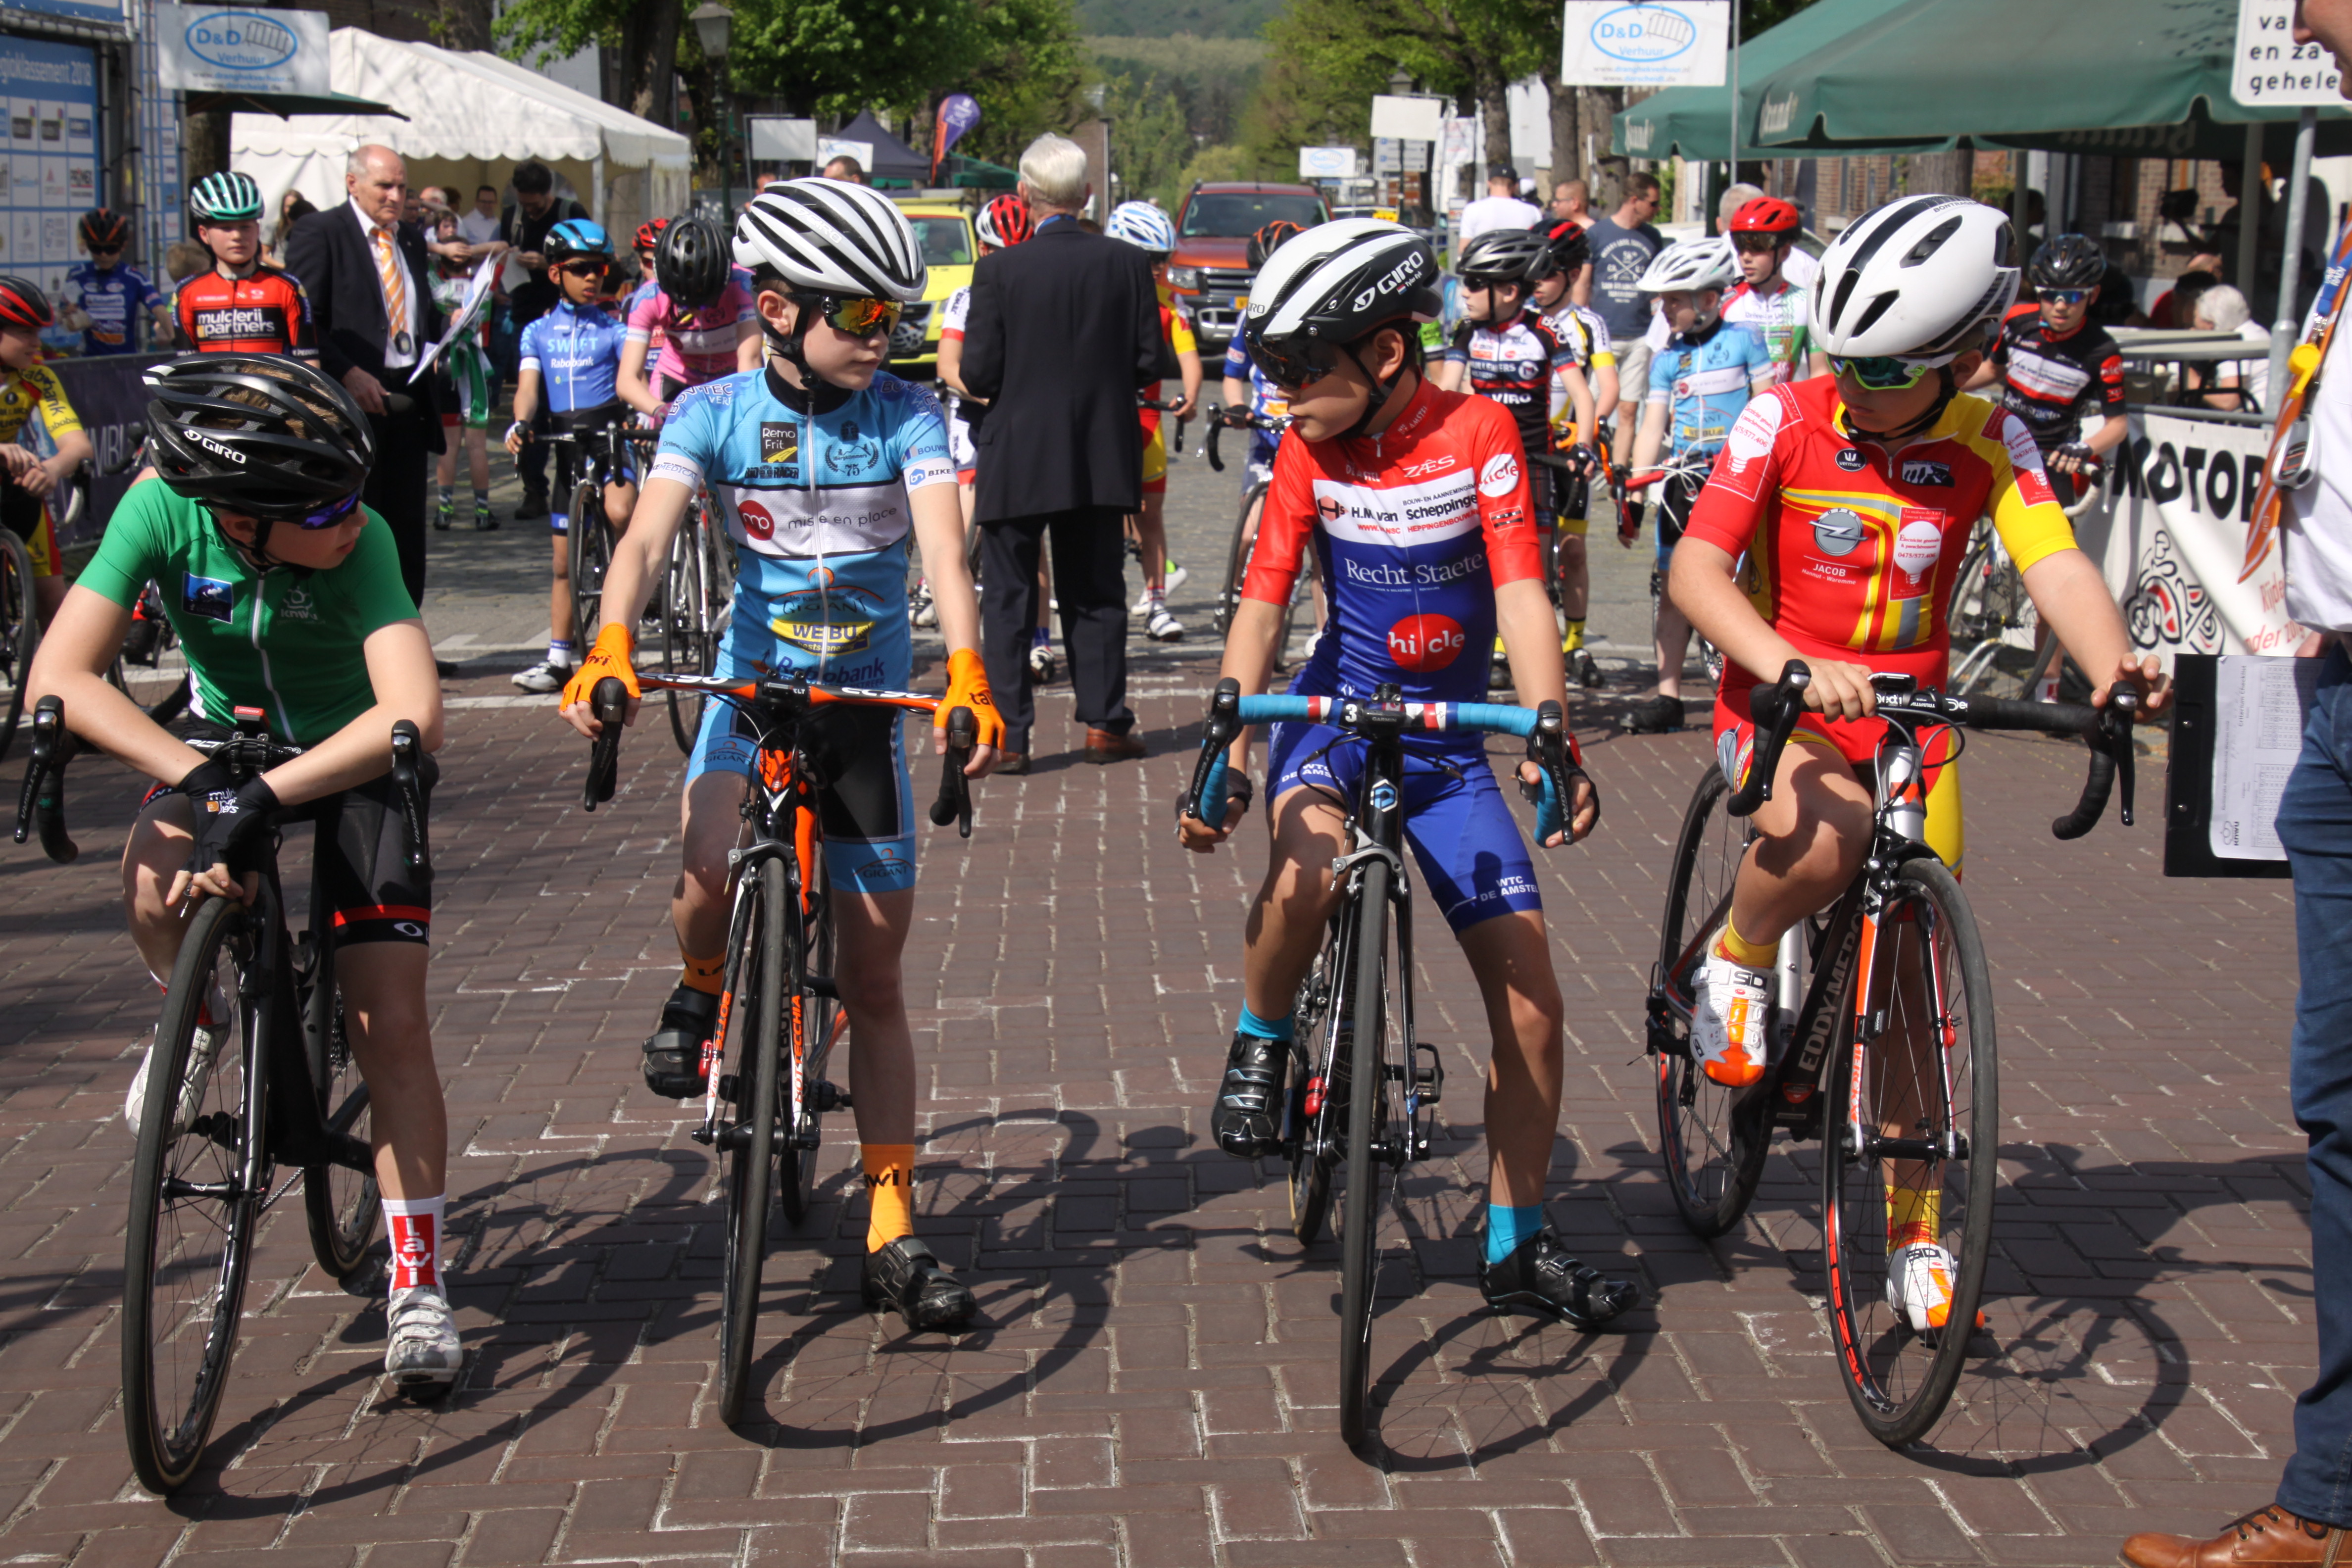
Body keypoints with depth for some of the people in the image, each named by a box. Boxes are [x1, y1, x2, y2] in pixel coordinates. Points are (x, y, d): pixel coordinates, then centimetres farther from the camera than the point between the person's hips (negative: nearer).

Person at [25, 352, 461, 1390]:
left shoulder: (361, 542, -32)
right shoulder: (162, 508, -27)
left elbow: (412, 714, -44)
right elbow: (62, 676, -32)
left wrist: (260, 800, -51)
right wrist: (202, 781, -44)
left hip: (351, 755, -1)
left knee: (390, 1022, -11)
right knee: (159, 879, -32)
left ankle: (417, 1285, 1)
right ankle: (197, 1025, 3)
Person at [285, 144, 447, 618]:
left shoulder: (411, 243, 19)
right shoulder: (320, 233, -3)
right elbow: (301, 321, -10)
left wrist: (450, 328, 3)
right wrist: (347, 374, -18)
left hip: (408, 401, 7)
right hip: (351, 401, -6)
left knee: (407, 532, 8)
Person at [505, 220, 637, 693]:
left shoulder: (613, 329, 4)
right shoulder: (539, 332, 9)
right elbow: (528, 386, -2)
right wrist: (521, 423, -23)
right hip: (566, 442, 3)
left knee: (619, 510, -35)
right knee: (564, 560, 8)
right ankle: (559, 658, 16)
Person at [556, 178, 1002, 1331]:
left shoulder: (908, 416, -7)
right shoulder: (715, 411, -7)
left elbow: (943, 546, -21)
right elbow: (648, 536, -20)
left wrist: (966, 672, -40)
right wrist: (610, 649, -40)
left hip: (870, 702, 1)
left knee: (876, 982, 4)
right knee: (711, 874, -32)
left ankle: (894, 1235, 13)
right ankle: (701, 989, 5)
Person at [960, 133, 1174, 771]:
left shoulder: (999, 270, -11)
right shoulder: (1128, 264, -5)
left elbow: (978, 372, -12)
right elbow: (1154, 363, -4)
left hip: (1016, 459, -2)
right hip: (1100, 457, 3)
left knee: (1008, 596, 6)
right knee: (1095, 592, 14)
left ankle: (1009, 731, 4)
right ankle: (1105, 723, 13)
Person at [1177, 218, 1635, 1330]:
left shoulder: (1478, 433, -10)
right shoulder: (1309, 450, -4)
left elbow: (1521, 593, -18)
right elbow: (1262, 604, -8)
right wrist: (1225, 756, -21)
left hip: (1448, 744, 1)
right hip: (1332, 717, -1)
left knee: (1531, 997, -3)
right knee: (1308, 867, -36)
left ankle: (1517, 1247, 12)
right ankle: (1261, 1043, -6)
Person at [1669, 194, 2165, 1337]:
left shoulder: (1989, 442, -5)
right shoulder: (1786, 419, -12)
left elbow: (2056, 564, -18)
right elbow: (1695, 569, -20)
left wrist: (2113, 665, -39)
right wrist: (1788, 668, -37)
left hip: (1913, 717, 3)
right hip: (1782, 706, -3)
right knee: (1824, 835, -37)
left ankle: (1915, 1230, 18)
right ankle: (1738, 963, -3)